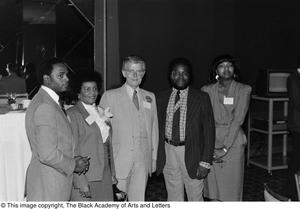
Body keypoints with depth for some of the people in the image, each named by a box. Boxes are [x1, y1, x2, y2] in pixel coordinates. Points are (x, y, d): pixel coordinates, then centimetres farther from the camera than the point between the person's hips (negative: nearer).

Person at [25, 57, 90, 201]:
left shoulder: (50, 101, 11)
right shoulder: (45, 107, -22)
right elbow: (47, 154, -27)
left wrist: (72, 160, 5)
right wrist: (73, 165, -12)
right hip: (48, 185, -10)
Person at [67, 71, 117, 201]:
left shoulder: (102, 112, 13)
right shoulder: (73, 114, -9)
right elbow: (72, 151, -13)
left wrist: (112, 173, 13)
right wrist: (81, 182, -17)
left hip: (104, 177, 6)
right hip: (84, 177, -6)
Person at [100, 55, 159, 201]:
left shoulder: (150, 97, 13)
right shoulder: (110, 96, 0)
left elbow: (154, 128, 14)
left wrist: (154, 156, 9)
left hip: (143, 161, 3)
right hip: (118, 160, -3)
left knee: (138, 200, 4)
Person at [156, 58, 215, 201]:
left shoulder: (201, 98, -4)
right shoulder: (162, 97, 6)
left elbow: (209, 131, -5)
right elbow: (158, 128, 8)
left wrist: (205, 162, -10)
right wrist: (157, 156, 1)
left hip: (191, 153, -2)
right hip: (168, 152, 3)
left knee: (195, 197, 9)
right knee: (174, 198, 14)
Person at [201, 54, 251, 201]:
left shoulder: (243, 90, 2)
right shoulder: (207, 90, 7)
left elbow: (238, 120, -6)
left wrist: (226, 147, -12)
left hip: (233, 142, -2)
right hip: (211, 142, 2)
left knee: (231, 186, 1)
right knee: (213, 188, 5)